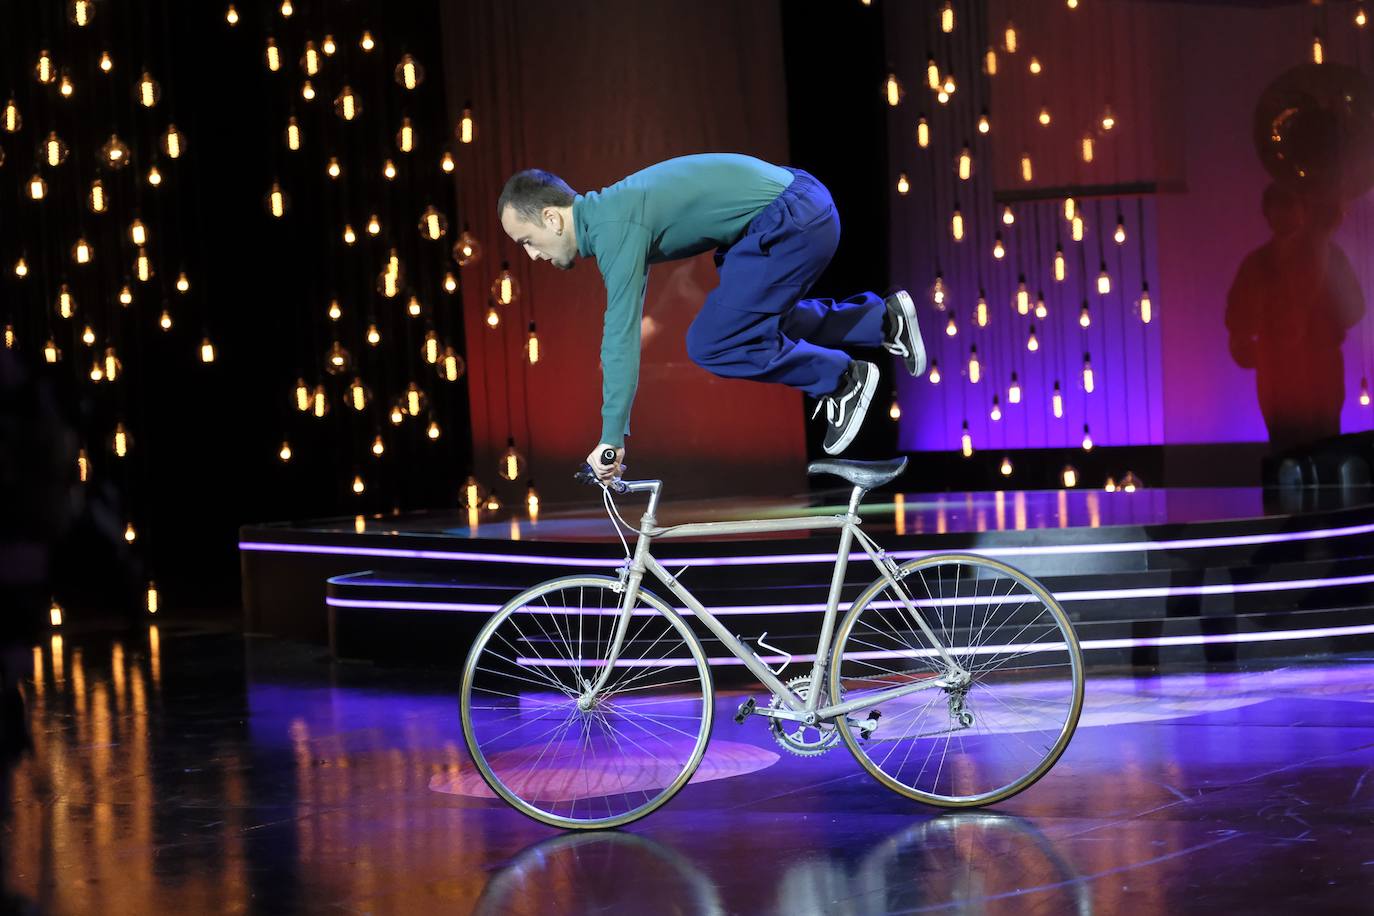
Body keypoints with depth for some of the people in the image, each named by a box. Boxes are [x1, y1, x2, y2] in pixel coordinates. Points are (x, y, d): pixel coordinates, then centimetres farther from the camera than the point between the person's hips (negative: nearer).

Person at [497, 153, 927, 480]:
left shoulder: (614, 227, -18)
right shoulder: (607, 213, 12)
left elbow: (621, 334, -22)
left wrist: (611, 438, -20)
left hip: (791, 221, -10)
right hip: (801, 205, 10)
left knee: (712, 344, -8)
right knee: (757, 323, 24)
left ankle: (842, 379, 2)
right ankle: (883, 318, 24)